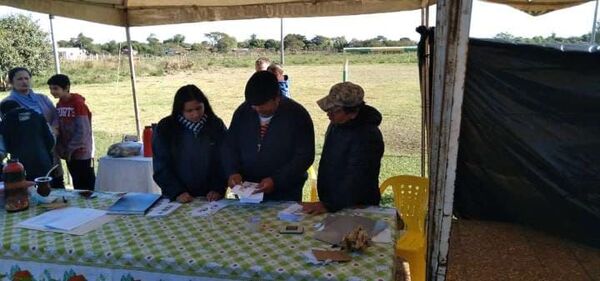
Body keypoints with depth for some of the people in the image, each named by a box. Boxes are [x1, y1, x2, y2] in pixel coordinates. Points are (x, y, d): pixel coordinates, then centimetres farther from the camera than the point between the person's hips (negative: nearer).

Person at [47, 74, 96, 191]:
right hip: (69, 153, 7)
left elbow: (83, 131, -17)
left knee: (88, 185, 0)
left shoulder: (78, 103, -14)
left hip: (82, 153, -7)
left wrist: (70, 149, -13)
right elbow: (59, 129, 11)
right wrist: (61, 149, 2)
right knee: (77, 185, 14)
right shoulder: (59, 105, 7)